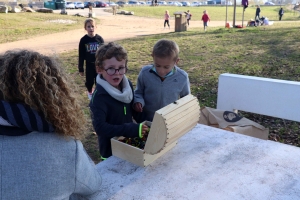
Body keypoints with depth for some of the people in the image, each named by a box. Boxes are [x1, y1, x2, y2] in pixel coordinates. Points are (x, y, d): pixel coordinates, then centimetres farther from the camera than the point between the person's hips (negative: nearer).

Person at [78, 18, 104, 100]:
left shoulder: (100, 39, -5)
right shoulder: (83, 40, -7)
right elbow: (81, 55, -2)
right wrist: (80, 69, -1)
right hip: (89, 65, 0)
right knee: (89, 81, 11)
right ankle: (90, 92, 39)